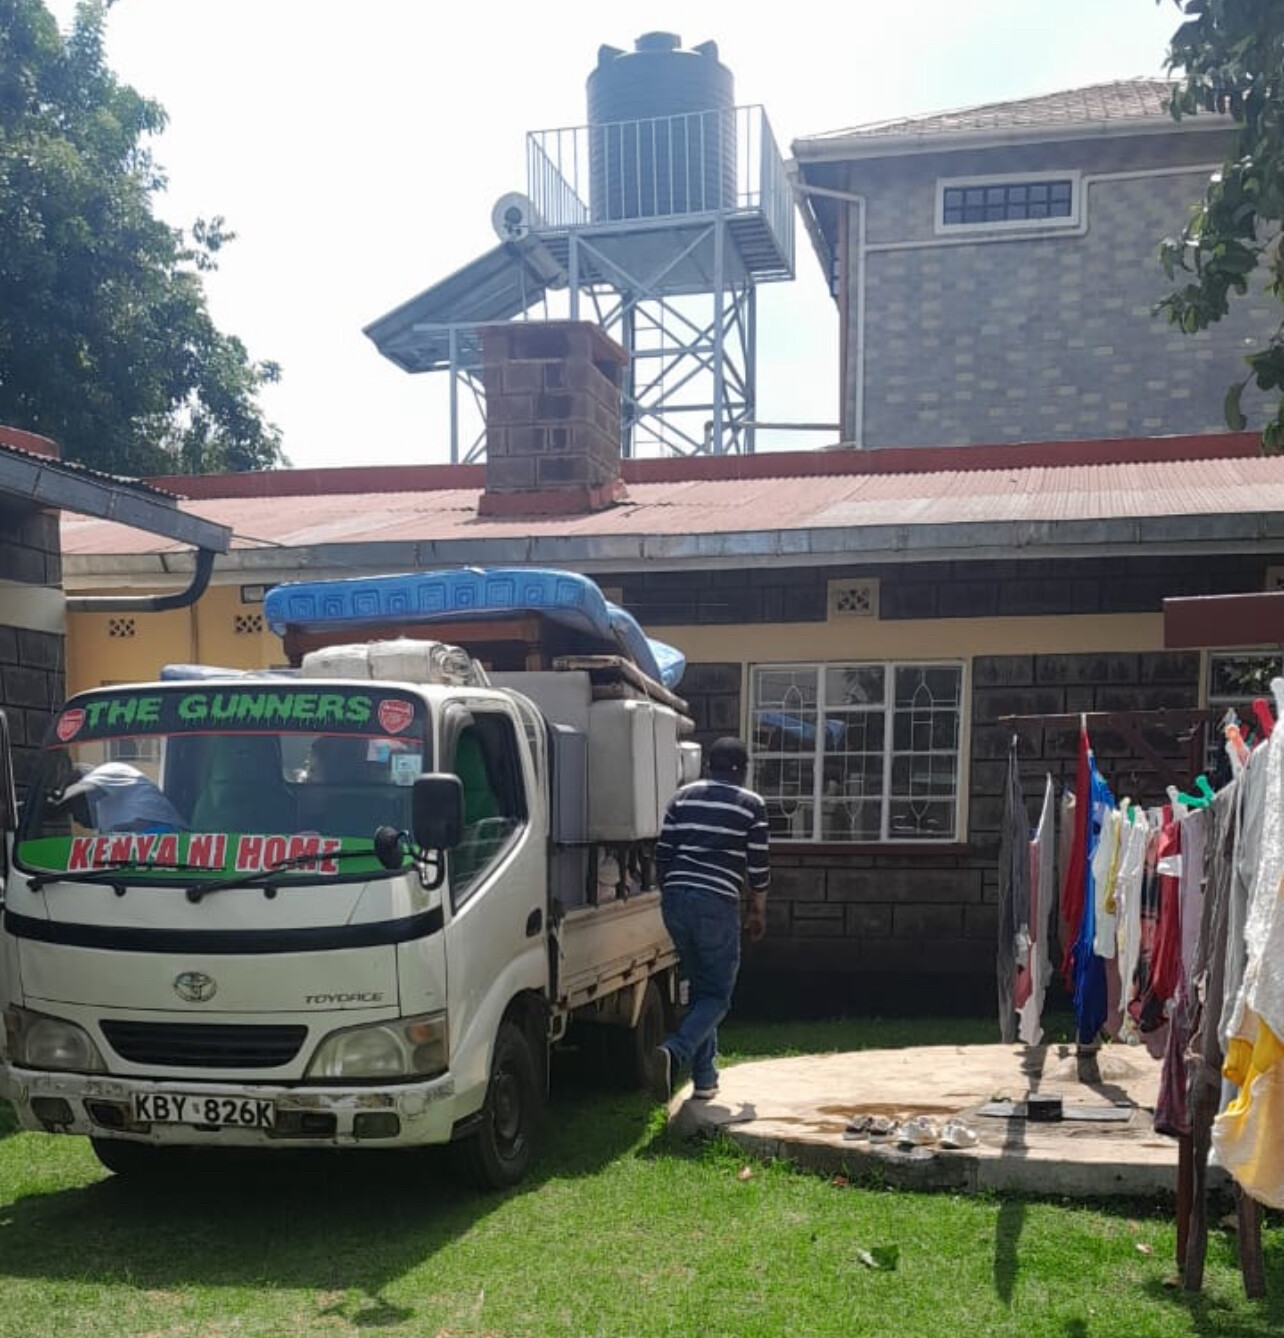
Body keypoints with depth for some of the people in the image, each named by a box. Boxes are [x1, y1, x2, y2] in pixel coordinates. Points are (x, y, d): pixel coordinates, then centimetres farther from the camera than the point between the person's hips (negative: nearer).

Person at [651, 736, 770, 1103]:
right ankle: (674, 1051, -22)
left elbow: (662, 853, 13)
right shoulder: (751, 805, 2)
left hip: (675, 899, 5)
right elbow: (758, 865, 2)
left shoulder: (683, 797, 13)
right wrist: (758, 911, 15)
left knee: (698, 988, 18)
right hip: (717, 904, -5)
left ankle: (705, 1079, 19)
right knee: (717, 995, 4)